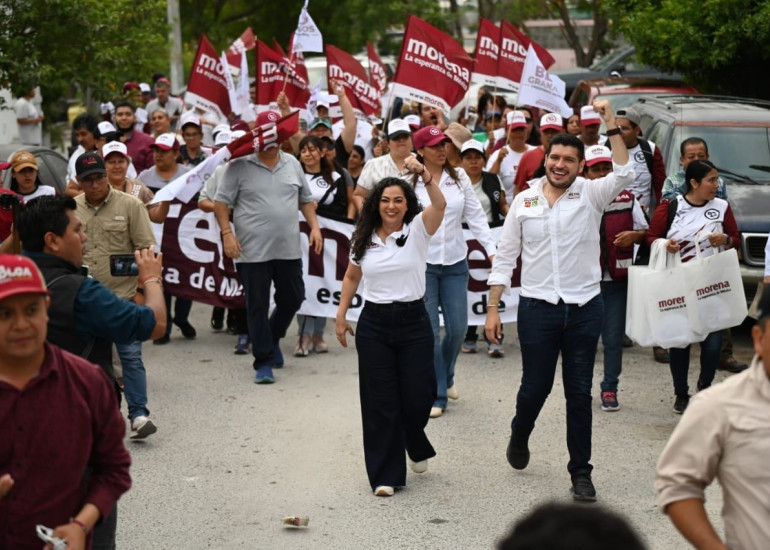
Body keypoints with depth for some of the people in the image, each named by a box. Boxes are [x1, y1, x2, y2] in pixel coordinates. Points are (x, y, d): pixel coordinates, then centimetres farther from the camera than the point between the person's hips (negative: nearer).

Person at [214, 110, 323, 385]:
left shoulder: (292, 164, 10)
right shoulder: (239, 166, -4)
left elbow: (306, 200, 18)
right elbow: (221, 202, -4)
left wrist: (314, 226, 6)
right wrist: (227, 233, -13)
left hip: (289, 249, 4)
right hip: (253, 251, -4)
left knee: (292, 298, 12)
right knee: (258, 307, 0)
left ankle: (272, 340, 37)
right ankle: (263, 362, 6)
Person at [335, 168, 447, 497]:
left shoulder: (417, 231, -4)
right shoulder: (363, 240, 5)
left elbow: (440, 204, -23)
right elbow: (352, 278, 19)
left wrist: (423, 173, -38)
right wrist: (341, 316, 14)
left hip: (413, 322, -2)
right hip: (374, 324, 2)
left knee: (417, 397, 0)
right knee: (380, 402, 0)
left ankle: (416, 445, 34)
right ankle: (385, 475, 7)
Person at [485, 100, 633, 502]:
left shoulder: (591, 195, 0)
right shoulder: (524, 201, 4)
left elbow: (624, 174, -20)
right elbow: (505, 258, 7)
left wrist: (610, 121, -22)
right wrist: (492, 309, 3)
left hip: (584, 310, 0)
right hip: (537, 308, 0)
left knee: (580, 394, 4)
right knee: (535, 387, 7)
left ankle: (580, 473, 14)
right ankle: (519, 436, 39)